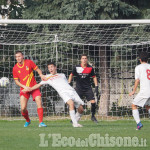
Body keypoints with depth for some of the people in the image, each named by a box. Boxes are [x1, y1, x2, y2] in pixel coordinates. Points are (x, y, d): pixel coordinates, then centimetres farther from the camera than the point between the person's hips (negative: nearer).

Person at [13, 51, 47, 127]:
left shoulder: (29, 62, -3)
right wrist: (24, 87, -12)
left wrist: (41, 75, -17)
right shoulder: (15, 68, -2)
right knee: (23, 108, -10)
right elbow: (16, 81, 3)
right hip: (24, 89, 0)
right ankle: (27, 120, 20)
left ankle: (41, 122, -15)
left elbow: (37, 69, 5)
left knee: (39, 102, -18)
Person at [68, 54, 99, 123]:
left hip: (88, 88, 1)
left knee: (93, 102, -9)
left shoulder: (90, 68, -3)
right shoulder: (77, 68, -5)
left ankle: (93, 116, 9)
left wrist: (96, 87, 3)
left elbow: (94, 77, 8)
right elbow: (71, 75, 10)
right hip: (79, 88, -1)